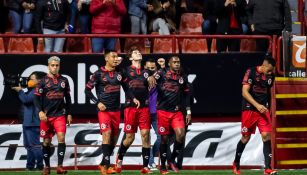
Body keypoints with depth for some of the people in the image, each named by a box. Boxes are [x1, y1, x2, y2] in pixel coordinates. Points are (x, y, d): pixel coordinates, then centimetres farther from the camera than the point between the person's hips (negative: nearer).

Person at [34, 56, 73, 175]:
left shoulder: (64, 80, 8)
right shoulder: (43, 81, 0)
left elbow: (68, 98, 15)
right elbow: (37, 97, -1)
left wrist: (69, 113, 12)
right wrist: (40, 111, -13)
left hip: (60, 115, 1)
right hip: (47, 116, -1)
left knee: (61, 138, -14)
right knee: (46, 141, 6)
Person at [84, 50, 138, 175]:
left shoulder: (119, 74, 10)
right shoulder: (98, 74, -4)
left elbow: (125, 88, 20)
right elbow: (87, 90, -1)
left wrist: (133, 98, 4)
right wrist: (97, 103, -9)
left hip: (116, 110, 6)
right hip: (104, 110, -6)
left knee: (114, 138, 8)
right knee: (107, 133, -20)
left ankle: (103, 164, 21)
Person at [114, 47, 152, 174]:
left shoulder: (146, 73, 15)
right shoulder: (126, 71, 5)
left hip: (144, 107, 3)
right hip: (131, 107, -3)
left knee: (145, 135, -6)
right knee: (130, 137, -1)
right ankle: (119, 158, 26)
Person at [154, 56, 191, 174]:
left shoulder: (183, 77, 10)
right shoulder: (162, 73, -2)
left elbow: (187, 95, 17)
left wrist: (188, 112, 14)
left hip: (176, 111, 3)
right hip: (163, 111, -3)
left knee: (181, 134, -14)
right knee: (164, 138, 1)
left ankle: (172, 160, 6)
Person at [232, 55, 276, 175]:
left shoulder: (271, 76, 7)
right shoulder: (251, 72, -10)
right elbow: (245, 92, -15)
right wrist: (257, 105, -22)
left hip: (263, 110, 4)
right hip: (249, 110, -4)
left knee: (266, 136, -10)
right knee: (246, 137, 4)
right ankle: (236, 164, 26)